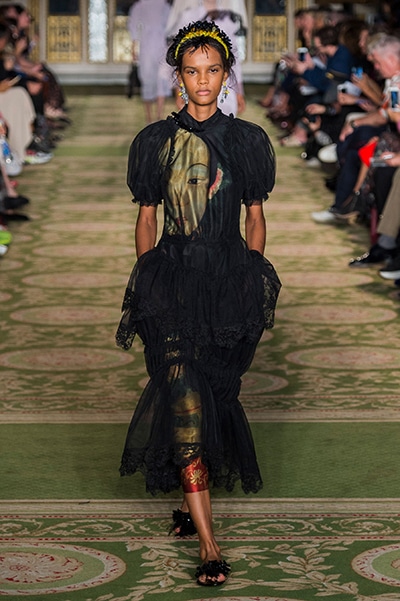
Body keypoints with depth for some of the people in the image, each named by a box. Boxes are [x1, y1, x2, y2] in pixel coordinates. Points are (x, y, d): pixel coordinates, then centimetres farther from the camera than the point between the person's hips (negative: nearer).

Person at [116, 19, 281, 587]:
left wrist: (254, 284, 4)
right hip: (173, 278, -1)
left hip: (232, 279, 1)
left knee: (214, 394, 9)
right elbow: (146, 219, 7)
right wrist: (147, 282, 2)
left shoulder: (247, 140, 5)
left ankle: (193, 500, 33)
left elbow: (255, 217, 8)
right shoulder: (156, 141, 3)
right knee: (185, 401, -10)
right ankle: (208, 543, -10)